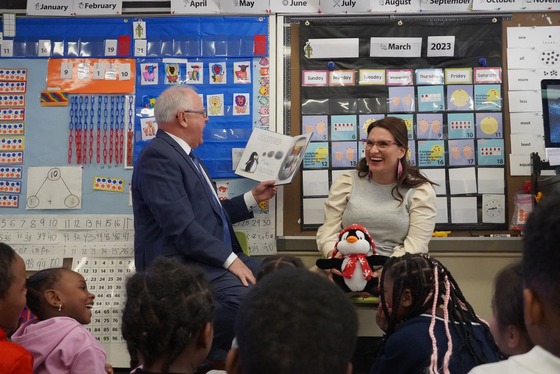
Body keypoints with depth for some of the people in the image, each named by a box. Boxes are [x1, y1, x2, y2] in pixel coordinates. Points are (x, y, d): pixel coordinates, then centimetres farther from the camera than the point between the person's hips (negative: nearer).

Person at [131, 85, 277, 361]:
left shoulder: (184, 155, 19)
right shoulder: (158, 155, -13)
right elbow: (181, 226, -21)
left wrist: (253, 198, 25)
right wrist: (229, 259, -19)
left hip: (212, 259, 10)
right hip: (183, 264, -10)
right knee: (242, 296, -31)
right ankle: (205, 357, -8)